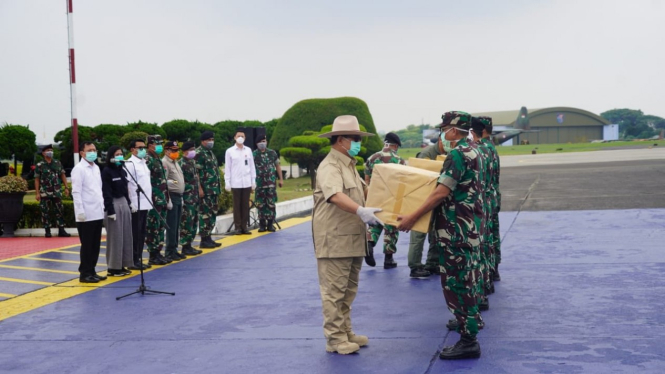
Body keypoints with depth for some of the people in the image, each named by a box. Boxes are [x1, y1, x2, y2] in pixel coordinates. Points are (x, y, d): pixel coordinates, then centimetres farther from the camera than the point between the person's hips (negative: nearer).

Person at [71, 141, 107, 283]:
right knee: (87, 245, -1)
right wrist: (80, 211, -19)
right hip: (86, 214, -7)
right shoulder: (79, 169, -9)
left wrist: (102, 206, 13)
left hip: (98, 213, 7)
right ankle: (85, 274, 6)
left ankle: (91, 271, 19)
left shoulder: (96, 168, 14)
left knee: (95, 245, 11)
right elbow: (76, 192, -14)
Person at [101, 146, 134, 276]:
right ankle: (113, 267, 6)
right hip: (113, 204, -8)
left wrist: (129, 204, 13)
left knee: (125, 236, 8)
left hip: (124, 203, 8)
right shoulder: (106, 171, -10)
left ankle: (121, 265, 16)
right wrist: (110, 210, -17)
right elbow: (106, 193, -14)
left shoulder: (122, 171, 12)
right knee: (115, 237, -2)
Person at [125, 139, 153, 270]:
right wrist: (132, 203, -19)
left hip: (145, 204, 8)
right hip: (136, 205, -8)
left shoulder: (143, 163, 16)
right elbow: (125, 185, -17)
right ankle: (133, 261, 3)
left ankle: (138, 259, 18)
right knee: (135, 234, -3)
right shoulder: (130, 164, -11)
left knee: (141, 233, 12)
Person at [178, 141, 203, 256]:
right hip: (187, 198, -9)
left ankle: (189, 245, 20)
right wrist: (182, 197, -19)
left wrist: (199, 189, 21)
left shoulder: (192, 162, 14)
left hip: (195, 197, 9)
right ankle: (185, 247, 0)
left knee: (194, 221, 12)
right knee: (187, 222, -6)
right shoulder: (181, 163, -14)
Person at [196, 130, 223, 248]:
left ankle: (208, 238, 18)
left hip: (214, 190, 9)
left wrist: (217, 188, 20)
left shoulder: (210, 153, 18)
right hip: (205, 190, -9)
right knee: (205, 214, -6)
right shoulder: (199, 153, -10)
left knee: (212, 214, 11)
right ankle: (204, 240, -2)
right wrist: (200, 189, -21)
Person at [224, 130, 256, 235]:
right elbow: (227, 168, 2)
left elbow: (252, 166, 10)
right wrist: (227, 183, -3)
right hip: (236, 183, -2)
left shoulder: (248, 150, 8)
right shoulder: (230, 151, 2)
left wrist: (253, 181, 7)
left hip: (247, 183, 2)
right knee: (237, 205, 2)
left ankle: (244, 226, 11)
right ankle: (238, 227, 7)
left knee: (245, 205, 5)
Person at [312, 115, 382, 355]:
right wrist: (360, 211, -47)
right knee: (334, 291, -2)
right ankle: (335, 339, 4)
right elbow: (336, 195, -34)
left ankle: (345, 332, 26)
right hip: (335, 240, -10)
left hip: (352, 238, 10)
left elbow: (363, 191, 26)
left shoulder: (349, 165, 18)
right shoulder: (330, 166, -16)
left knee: (348, 290, 16)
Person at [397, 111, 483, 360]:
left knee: (456, 282, -7)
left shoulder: (457, 155, -17)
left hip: (456, 228, -10)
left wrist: (412, 217, -19)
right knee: (465, 278, 22)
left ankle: (468, 341, -4)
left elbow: (441, 193, -22)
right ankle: (470, 320, 36)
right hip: (468, 225, 10)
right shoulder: (471, 152, 14)